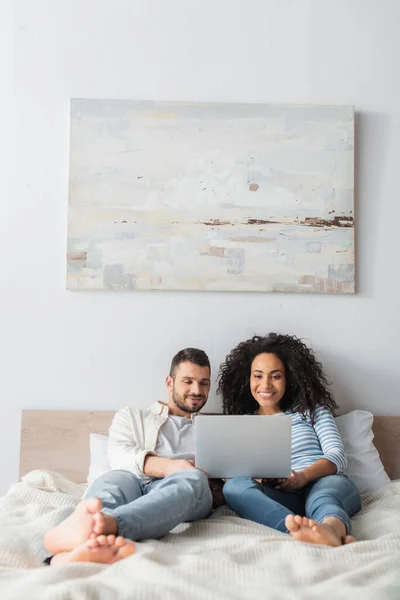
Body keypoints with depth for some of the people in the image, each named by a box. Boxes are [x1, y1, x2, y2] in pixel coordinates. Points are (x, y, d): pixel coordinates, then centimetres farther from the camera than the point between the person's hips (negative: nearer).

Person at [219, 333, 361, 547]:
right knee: (235, 486, -32)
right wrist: (257, 477, -17)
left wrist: (304, 476, -18)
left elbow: (337, 456, 4)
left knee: (322, 496, -37)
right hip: (280, 497, 0)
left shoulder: (311, 408, 15)